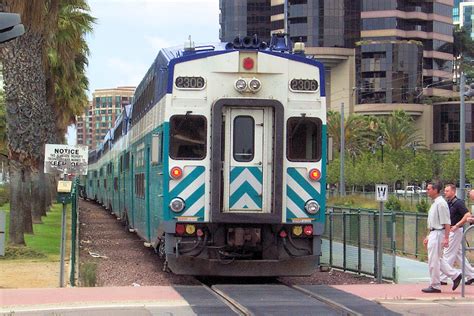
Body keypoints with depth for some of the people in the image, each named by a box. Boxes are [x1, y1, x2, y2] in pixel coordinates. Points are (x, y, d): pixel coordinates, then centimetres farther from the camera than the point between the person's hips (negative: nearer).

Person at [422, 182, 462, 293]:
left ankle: (434, 286, 4)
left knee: (434, 261, -4)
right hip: (433, 234, 10)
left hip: (438, 234, -10)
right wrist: (428, 237, 22)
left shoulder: (441, 203, -16)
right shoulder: (434, 204, 15)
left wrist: (446, 238, -23)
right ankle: (455, 275, 19)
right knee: (438, 260, 14)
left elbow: (447, 222, -20)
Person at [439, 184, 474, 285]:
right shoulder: (448, 203, 12)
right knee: (458, 254, 13)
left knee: (448, 255, -6)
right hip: (450, 231, 9)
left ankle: (443, 279, -3)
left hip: (455, 231, -9)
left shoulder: (458, 203, -15)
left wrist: (456, 226, -22)